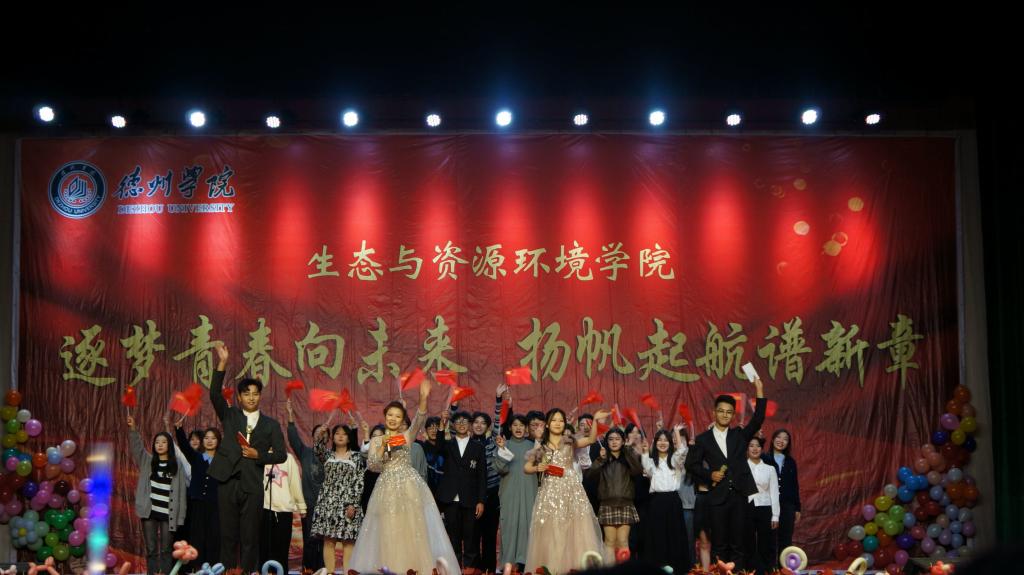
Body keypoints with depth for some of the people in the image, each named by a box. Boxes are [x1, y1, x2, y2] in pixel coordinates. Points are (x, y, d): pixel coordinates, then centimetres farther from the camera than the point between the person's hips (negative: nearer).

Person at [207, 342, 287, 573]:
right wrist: (222, 363, -16)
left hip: (253, 485, -1)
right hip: (228, 482, 1)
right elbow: (215, 394, -6)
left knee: (250, 537, 0)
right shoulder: (229, 416, 10)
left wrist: (258, 455, -10)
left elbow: (281, 455, 7)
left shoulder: (271, 424, 9)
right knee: (228, 535, 4)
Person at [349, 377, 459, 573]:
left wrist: (423, 399, -29)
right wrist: (383, 446, -12)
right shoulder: (376, 441, 10)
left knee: (413, 528, -3)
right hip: (387, 487, 1)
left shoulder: (407, 436, 5)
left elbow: (419, 420, -13)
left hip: (409, 486, -1)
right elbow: (371, 465, -1)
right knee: (389, 531, 1)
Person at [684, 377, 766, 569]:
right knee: (719, 545, 2)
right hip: (717, 497, -1)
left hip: (738, 496, 2)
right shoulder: (703, 439, 5)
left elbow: (757, 421, -3)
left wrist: (760, 392, -10)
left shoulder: (739, 435, 10)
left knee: (738, 544, 4)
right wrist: (709, 475, -10)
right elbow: (691, 465, 6)